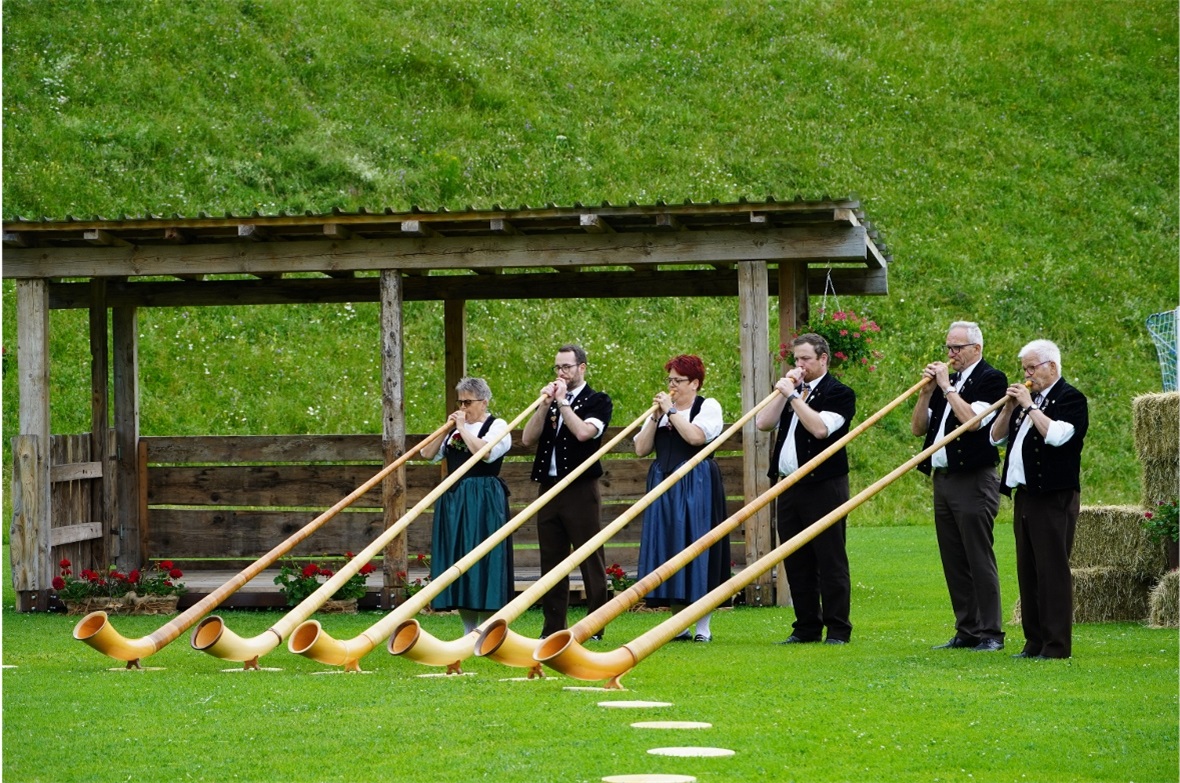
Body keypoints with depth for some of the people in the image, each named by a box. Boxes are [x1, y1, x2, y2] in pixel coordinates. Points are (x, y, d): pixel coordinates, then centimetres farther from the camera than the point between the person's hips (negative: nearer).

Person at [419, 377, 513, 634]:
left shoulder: (497, 426, -3)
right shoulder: (455, 428, 17)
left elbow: (486, 452, -21)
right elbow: (428, 454, 10)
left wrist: (463, 428, -12)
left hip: (483, 503, -7)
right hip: (453, 500, 7)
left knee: (482, 564, -8)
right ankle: (469, 632, 12)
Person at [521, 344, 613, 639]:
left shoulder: (598, 401, 1)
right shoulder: (548, 401, 16)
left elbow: (583, 432, -18)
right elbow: (528, 438, 3)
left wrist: (562, 401, -10)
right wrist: (545, 404, -6)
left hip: (581, 490, -5)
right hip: (549, 488, 5)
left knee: (590, 559, -5)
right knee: (551, 560, 6)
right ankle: (553, 628, 10)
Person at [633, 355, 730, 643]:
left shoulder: (708, 406, 0)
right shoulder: (661, 409, 15)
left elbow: (696, 436, -19)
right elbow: (641, 449, 6)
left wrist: (671, 411, -11)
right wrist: (656, 416, -3)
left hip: (696, 486, -5)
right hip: (663, 486, 5)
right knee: (667, 550, 4)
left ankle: (703, 627, -1)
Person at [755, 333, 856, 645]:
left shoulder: (839, 394, -4)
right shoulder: (792, 390, 18)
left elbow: (821, 427, -20)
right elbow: (763, 422, 7)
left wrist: (794, 396, -16)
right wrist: (784, 391, -1)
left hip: (824, 487, -7)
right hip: (789, 487, 7)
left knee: (830, 560, -5)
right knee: (797, 562, 9)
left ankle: (838, 629, -2)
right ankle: (807, 627, 16)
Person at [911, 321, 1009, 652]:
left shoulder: (991, 379, -5)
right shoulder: (947, 380, 17)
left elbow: (973, 419, -20)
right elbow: (918, 427, 14)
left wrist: (947, 387, -12)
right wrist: (927, 391, 1)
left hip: (974, 480, -8)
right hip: (943, 478, 8)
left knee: (980, 559, -7)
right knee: (954, 562, 9)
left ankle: (990, 634, -4)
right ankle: (966, 631, 15)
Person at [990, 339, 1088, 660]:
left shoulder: (1071, 399, -6)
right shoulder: (1024, 398, 18)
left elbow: (1057, 435, -23)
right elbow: (996, 437, 17)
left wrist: (1030, 407, -15)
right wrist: (1009, 407, 3)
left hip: (1054, 498, -9)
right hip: (1025, 495, 9)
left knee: (1053, 570, -8)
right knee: (1028, 571, 10)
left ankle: (1057, 645, -6)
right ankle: (1034, 642, 15)